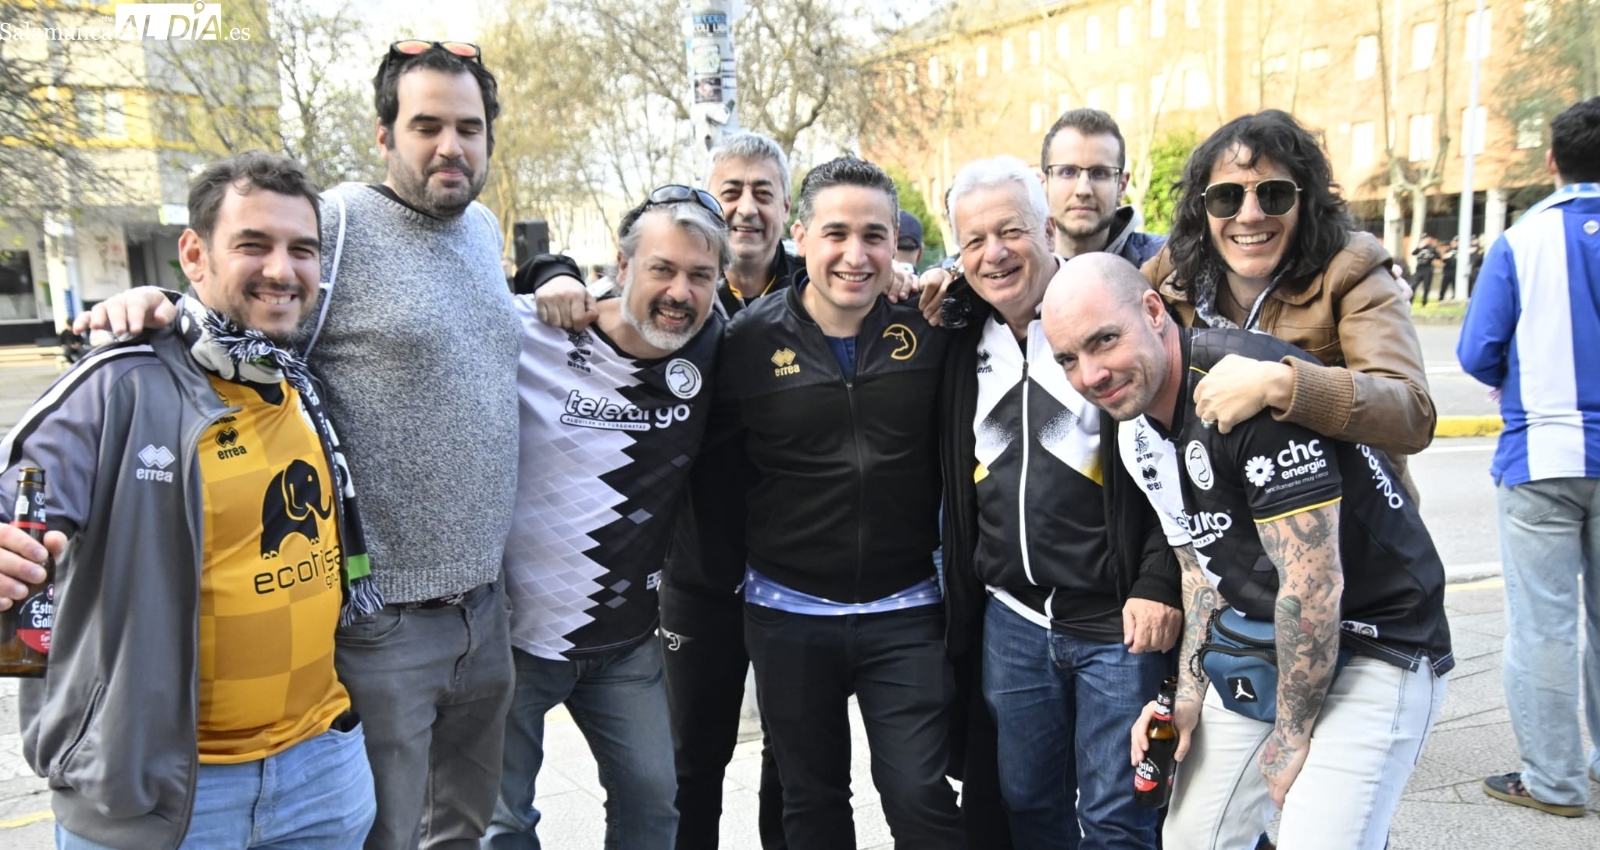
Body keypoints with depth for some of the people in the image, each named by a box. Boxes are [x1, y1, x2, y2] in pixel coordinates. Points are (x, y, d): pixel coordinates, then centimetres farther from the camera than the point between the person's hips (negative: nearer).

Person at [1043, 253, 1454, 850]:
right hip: (1258, 646, 8)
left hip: (1376, 644, -8)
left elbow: (1313, 585, -25)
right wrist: (1188, 690, 4)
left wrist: (1292, 733, -14)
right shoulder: (1138, 428, 2)